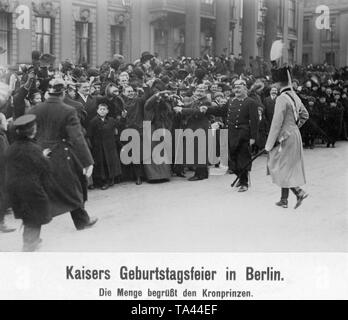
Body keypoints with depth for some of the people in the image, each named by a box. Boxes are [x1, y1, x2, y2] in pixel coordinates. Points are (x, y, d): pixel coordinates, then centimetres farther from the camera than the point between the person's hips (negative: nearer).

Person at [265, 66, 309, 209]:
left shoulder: (282, 99, -18)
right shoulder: (295, 97, 6)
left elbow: (276, 123, -19)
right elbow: (305, 115, 19)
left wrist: (269, 145, -14)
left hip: (285, 138, -8)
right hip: (295, 136, 8)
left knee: (280, 167, 1)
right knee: (288, 168, 14)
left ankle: (299, 192, -7)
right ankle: (284, 200, 20)